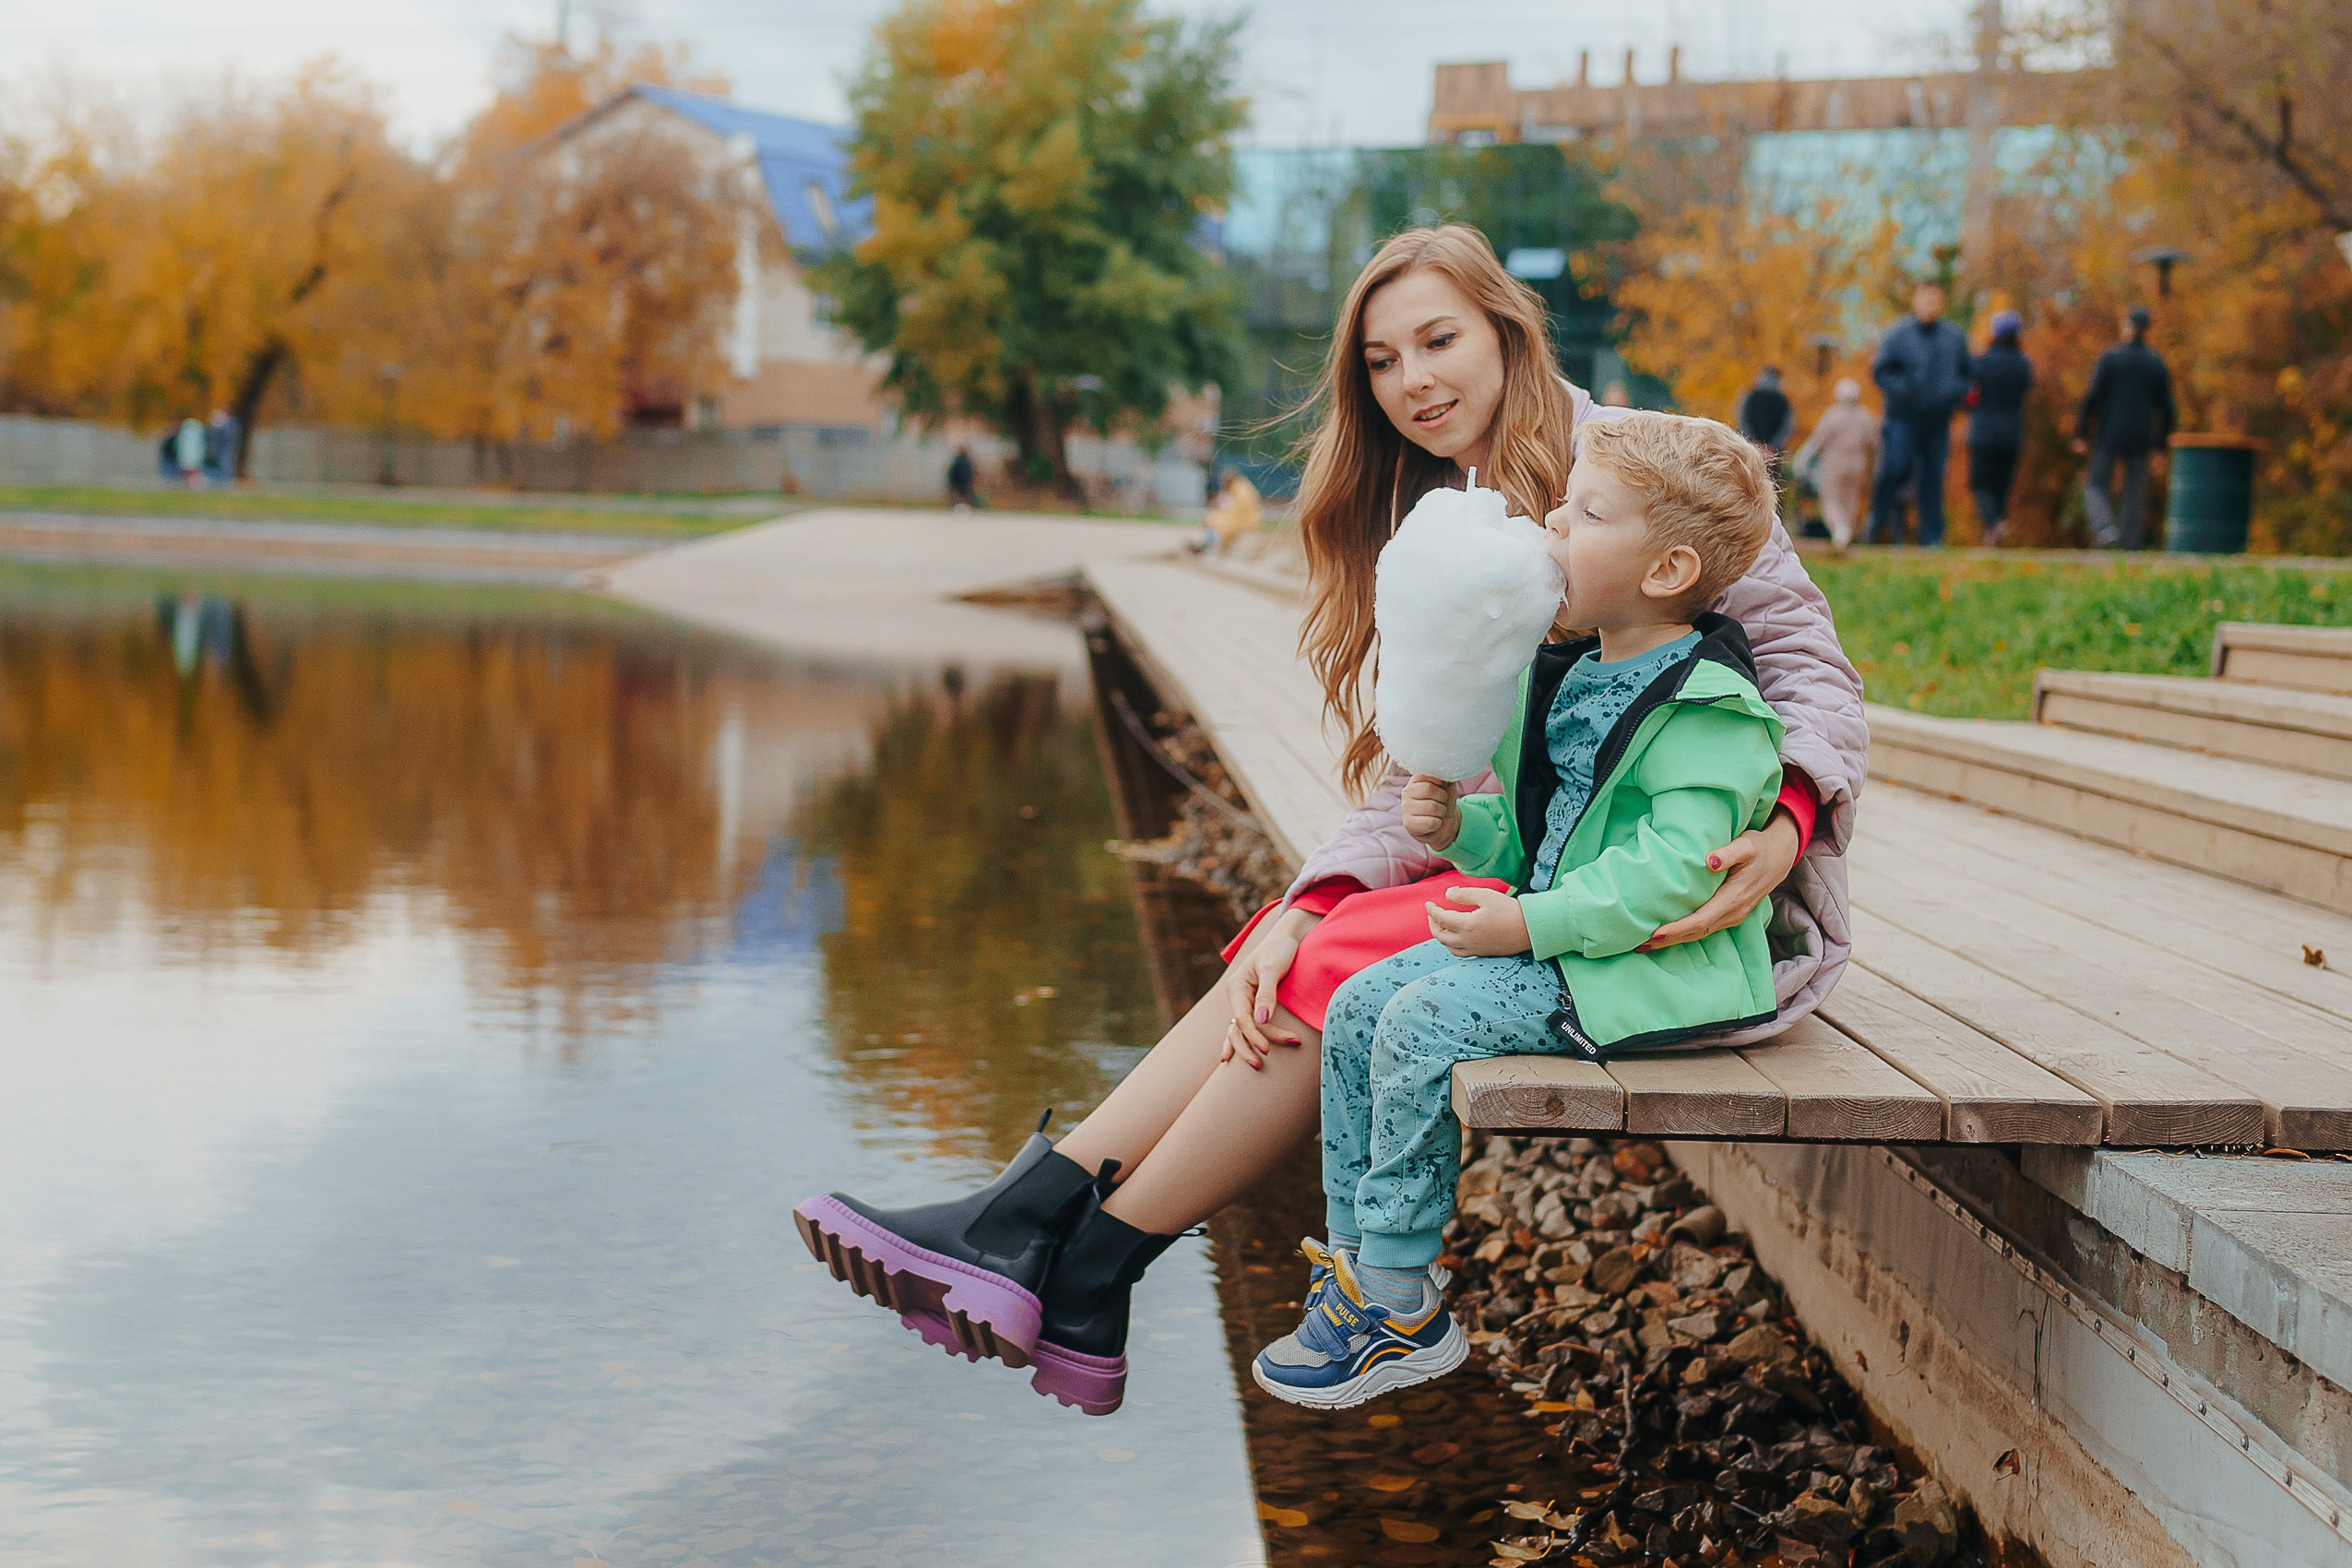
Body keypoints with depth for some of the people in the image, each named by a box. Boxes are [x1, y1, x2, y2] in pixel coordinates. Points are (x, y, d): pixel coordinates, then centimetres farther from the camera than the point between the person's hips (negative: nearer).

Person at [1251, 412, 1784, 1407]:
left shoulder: (1707, 710, -17)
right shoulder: (1567, 681, 13)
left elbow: (1672, 867, -26)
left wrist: (1531, 924, -27)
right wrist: (1462, 826, 1)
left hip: (1649, 972, -10)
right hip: (1549, 936, 10)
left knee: (1425, 1023, -23)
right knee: (1358, 1009, -1)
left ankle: (1399, 1309, -12)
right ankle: (1356, 1260, 8)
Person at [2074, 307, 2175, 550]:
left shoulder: (2109, 359, -5)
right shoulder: (2158, 364, 5)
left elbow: (2093, 398, -10)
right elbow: (2167, 408, 5)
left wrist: (2081, 433, -3)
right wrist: (2160, 441, 15)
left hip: (2109, 436, -3)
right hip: (2140, 439, 3)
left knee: (2096, 486, 8)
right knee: (2134, 495, 9)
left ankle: (2107, 529, -17)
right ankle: (2131, 545, 4)